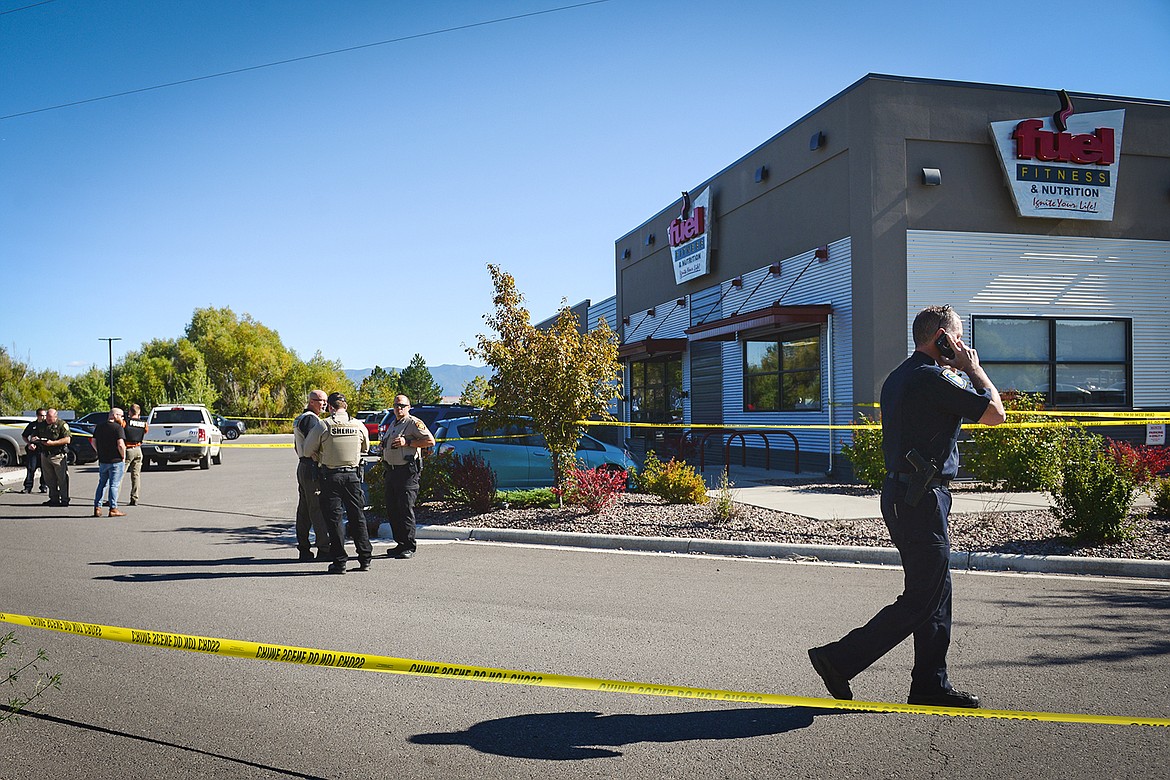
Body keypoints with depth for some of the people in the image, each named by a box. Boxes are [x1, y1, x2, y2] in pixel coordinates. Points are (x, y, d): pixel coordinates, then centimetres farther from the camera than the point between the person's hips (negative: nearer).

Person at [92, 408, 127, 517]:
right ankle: (113, 508, -2)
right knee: (114, 485, -2)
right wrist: (123, 457, -8)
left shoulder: (99, 427, 10)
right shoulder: (118, 428, -12)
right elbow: (120, 445, -20)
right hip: (116, 461, -6)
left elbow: (94, 442, 12)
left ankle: (97, 508, 15)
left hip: (102, 461, 6)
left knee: (102, 484, 16)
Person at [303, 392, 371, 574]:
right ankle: (365, 558, 13)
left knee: (334, 518, 4)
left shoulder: (323, 426, -10)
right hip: (353, 475, 3)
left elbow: (308, 450, 0)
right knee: (357, 516, 11)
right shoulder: (359, 425, 0)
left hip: (330, 476, -3)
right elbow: (365, 448, 16)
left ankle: (339, 561, 4)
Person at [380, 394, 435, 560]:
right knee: (392, 509, 9)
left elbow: (430, 441, -15)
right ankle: (400, 544, 18)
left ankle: (409, 547, -5)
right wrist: (385, 470, 19)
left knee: (406, 509, -10)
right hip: (392, 471, 9)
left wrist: (407, 442, -18)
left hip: (407, 471, -9)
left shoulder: (414, 423, -6)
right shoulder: (392, 424, 21)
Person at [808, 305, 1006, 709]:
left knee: (936, 596, 14)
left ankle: (931, 685, 19)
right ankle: (840, 659, -2)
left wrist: (956, 372, 24)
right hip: (922, 498, -10)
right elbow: (994, 413, -10)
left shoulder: (898, 377, 16)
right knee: (921, 600, -4)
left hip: (899, 493, 10)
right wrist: (973, 368, 3)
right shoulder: (933, 379, -14)